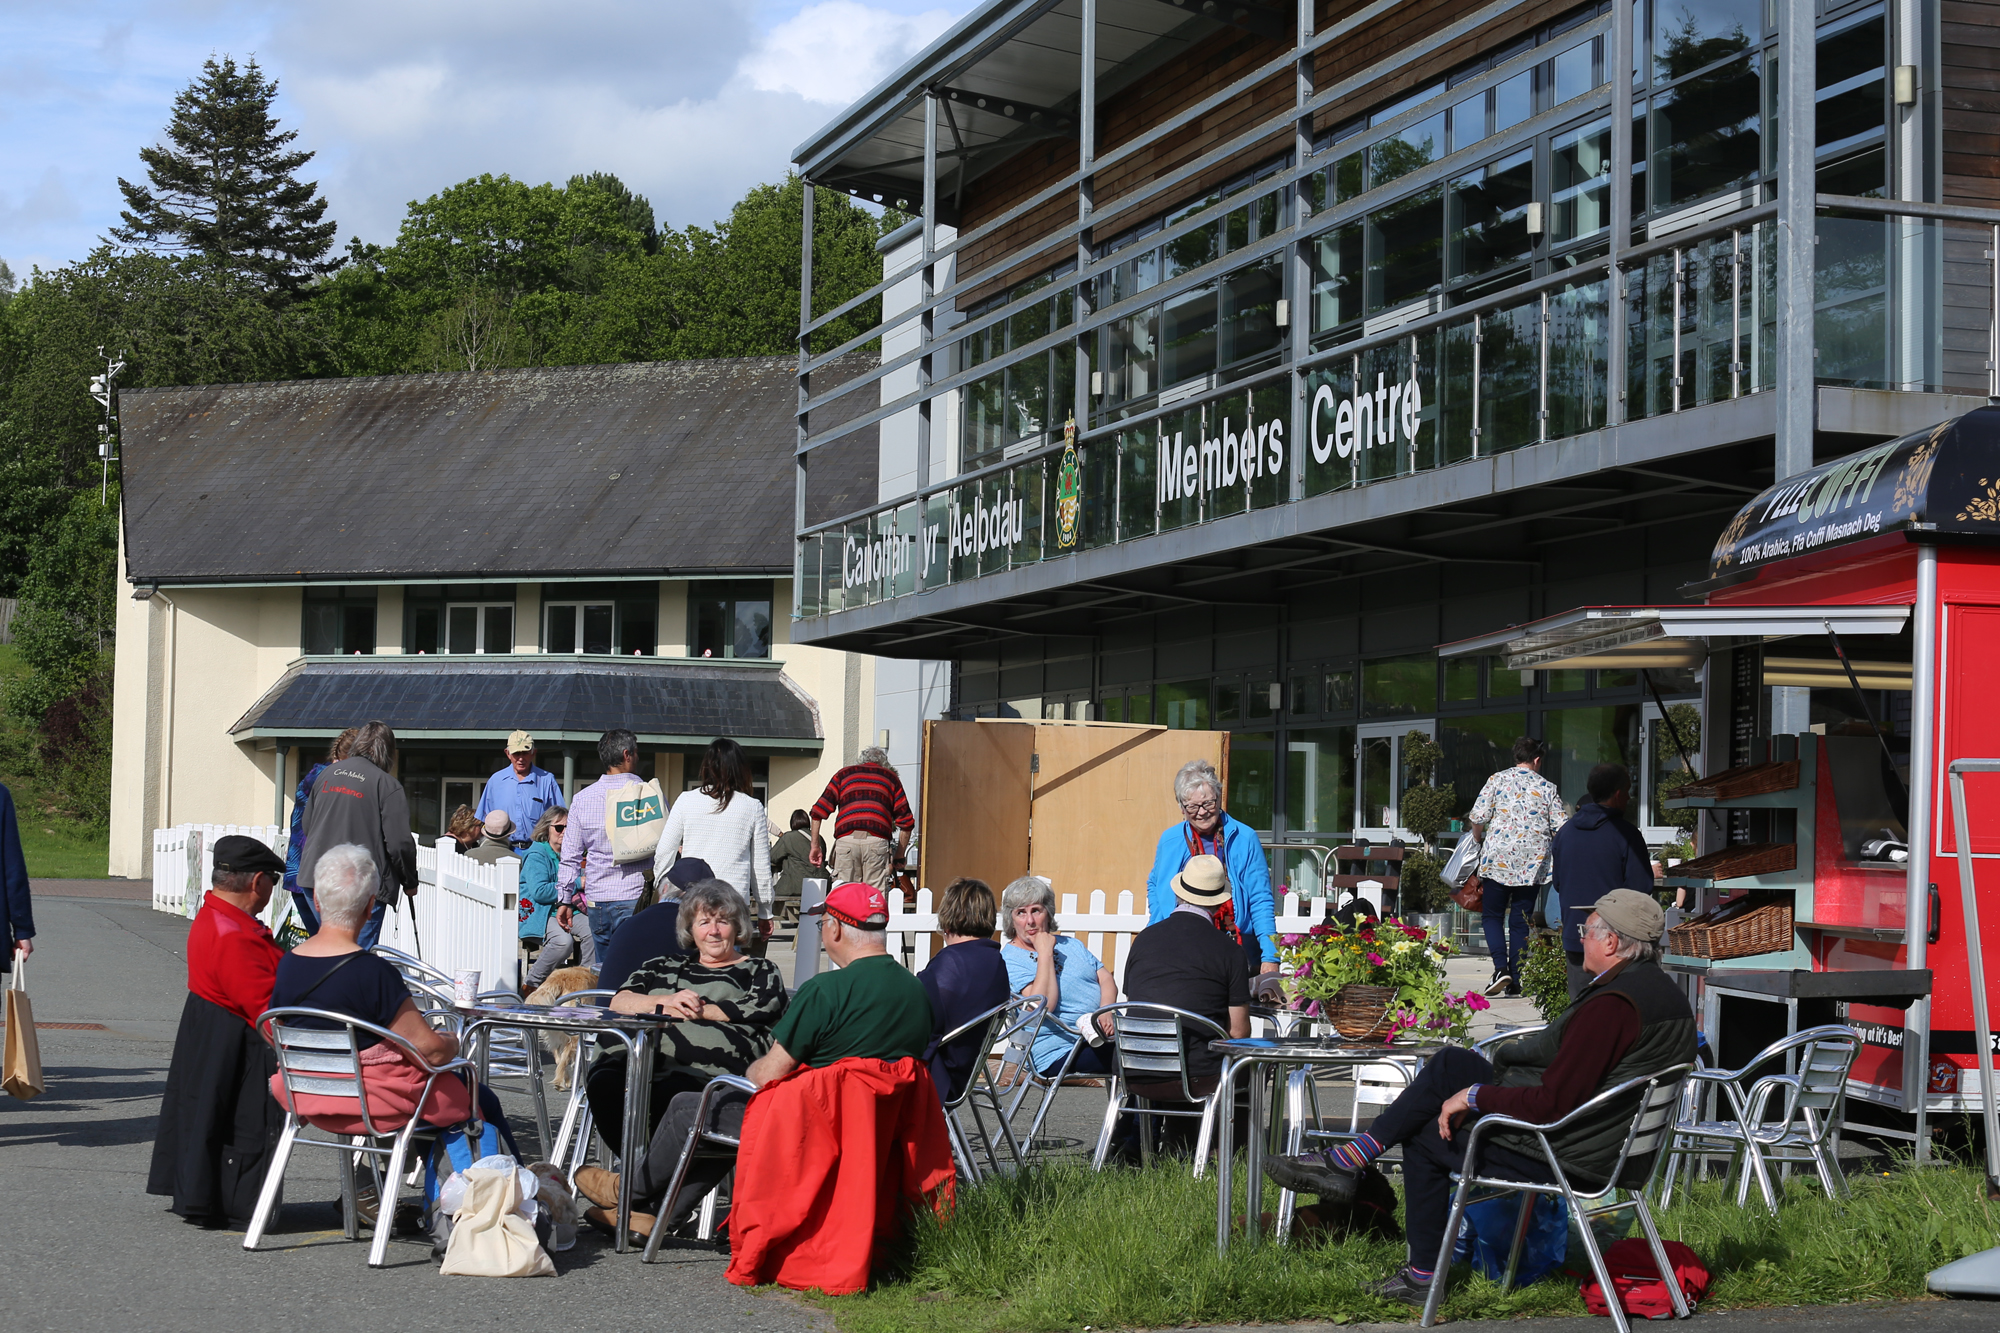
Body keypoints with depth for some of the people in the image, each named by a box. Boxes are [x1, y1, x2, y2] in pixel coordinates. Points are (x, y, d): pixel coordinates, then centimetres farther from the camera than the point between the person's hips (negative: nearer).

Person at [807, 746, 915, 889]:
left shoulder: (844, 773, 23)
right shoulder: (890, 777, 22)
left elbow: (819, 810, 13)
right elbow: (906, 822, 17)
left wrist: (815, 846, 16)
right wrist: (898, 859, 22)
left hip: (845, 840, 1)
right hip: (877, 841, -1)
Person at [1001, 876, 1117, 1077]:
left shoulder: (1069, 945, 22)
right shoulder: (1010, 959, -1)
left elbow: (1107, 980, 12)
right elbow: (1043, 1005, -15)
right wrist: (1045, 953, -11)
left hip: (1103, 1036, 6)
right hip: (1061, 1051, -6)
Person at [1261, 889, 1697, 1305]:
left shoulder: (1610, 1006, -27)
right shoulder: (1668, 993, 5)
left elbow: (1553, 1103, -28)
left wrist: (1476, 1096, -15)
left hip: (1563, 1155, -10)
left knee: (1426, 1136, 8)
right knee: (1450, 1064, 14)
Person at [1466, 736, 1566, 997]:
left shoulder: (1497, 780, 2)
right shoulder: (1548, 788, 6)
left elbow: (1478, 817, -4)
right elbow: (1560, 828, 3)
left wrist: (1478, 839, 16)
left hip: (1497, 858, -2)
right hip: (1532, 864, 2)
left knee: (1492, 915, 8)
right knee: (1519, 921, 9)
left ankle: (1501, 968, -12)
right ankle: (1515, 980, 7)